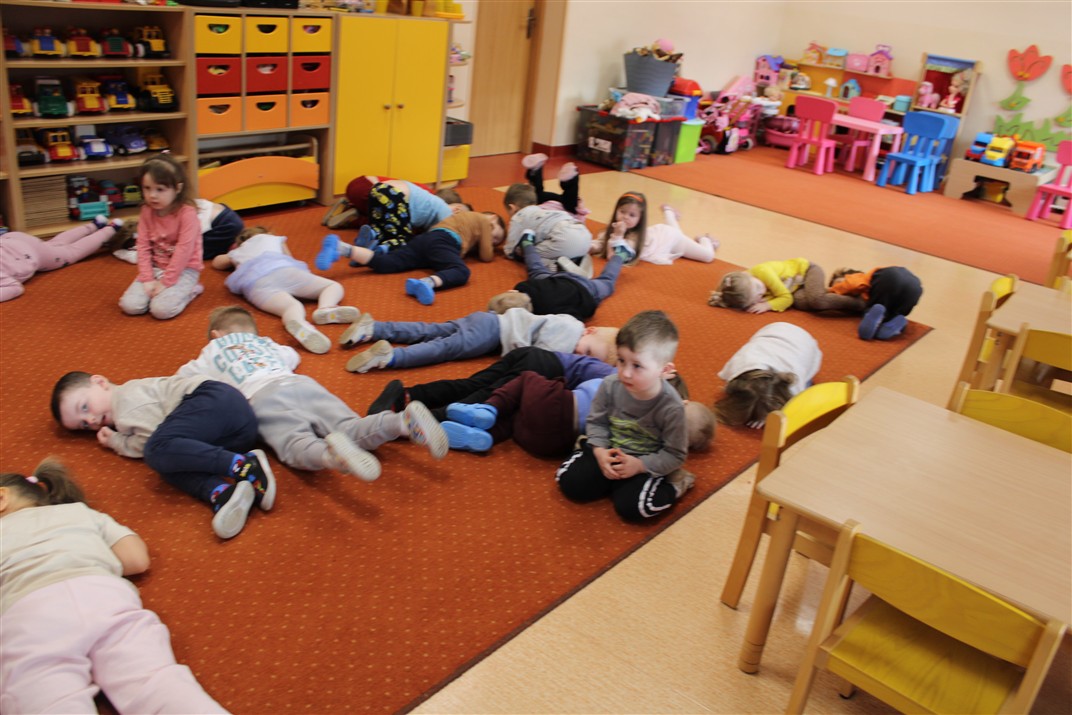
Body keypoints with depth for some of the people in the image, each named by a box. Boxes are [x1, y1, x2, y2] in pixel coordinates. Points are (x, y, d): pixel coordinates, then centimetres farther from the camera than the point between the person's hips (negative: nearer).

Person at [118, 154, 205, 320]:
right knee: (130, 305, -13)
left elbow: (184, 250, -20)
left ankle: (189, 290, 2)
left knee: (161, 309, -27)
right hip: (155, 268, 5)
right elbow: (143, 247, -2)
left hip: (183, 269, -5)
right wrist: (147, 279, -12)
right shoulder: (146, 212, 0)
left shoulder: (187, 213, -17)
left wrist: (165, 282, -20)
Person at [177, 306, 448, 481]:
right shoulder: (266, 343, 42)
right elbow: (293, 356, 60)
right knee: (351, 430, -14)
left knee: (298, 447, -30)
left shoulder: (214, 350, 32)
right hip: (302, 383, 4)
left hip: (263, 397, -4)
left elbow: (184, 376, 39)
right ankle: (403, 421, -41)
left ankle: (330, 453, -64)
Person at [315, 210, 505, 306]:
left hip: (426, 237, 7)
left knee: (383, 263, -12)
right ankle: (427, 283, -60)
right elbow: (486, 256, 16)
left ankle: (340, 247, -31)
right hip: (442, 240, -7)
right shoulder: (484, 220, 20)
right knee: (460, 272, -30)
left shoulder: (467, 217, 42)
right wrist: (491, 251, 37)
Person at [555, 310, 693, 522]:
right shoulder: (610, 386, -18)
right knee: (570, 482, -10)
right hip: (608, 454, 4)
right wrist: (600, 451, -19)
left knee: (630, 506, -24)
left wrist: (639, 465, -25)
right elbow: (596, 422, -2)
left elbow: (675, 455, -15)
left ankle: (673, 483, 0)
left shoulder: (671, 407, -25)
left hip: (646, 464, -3)